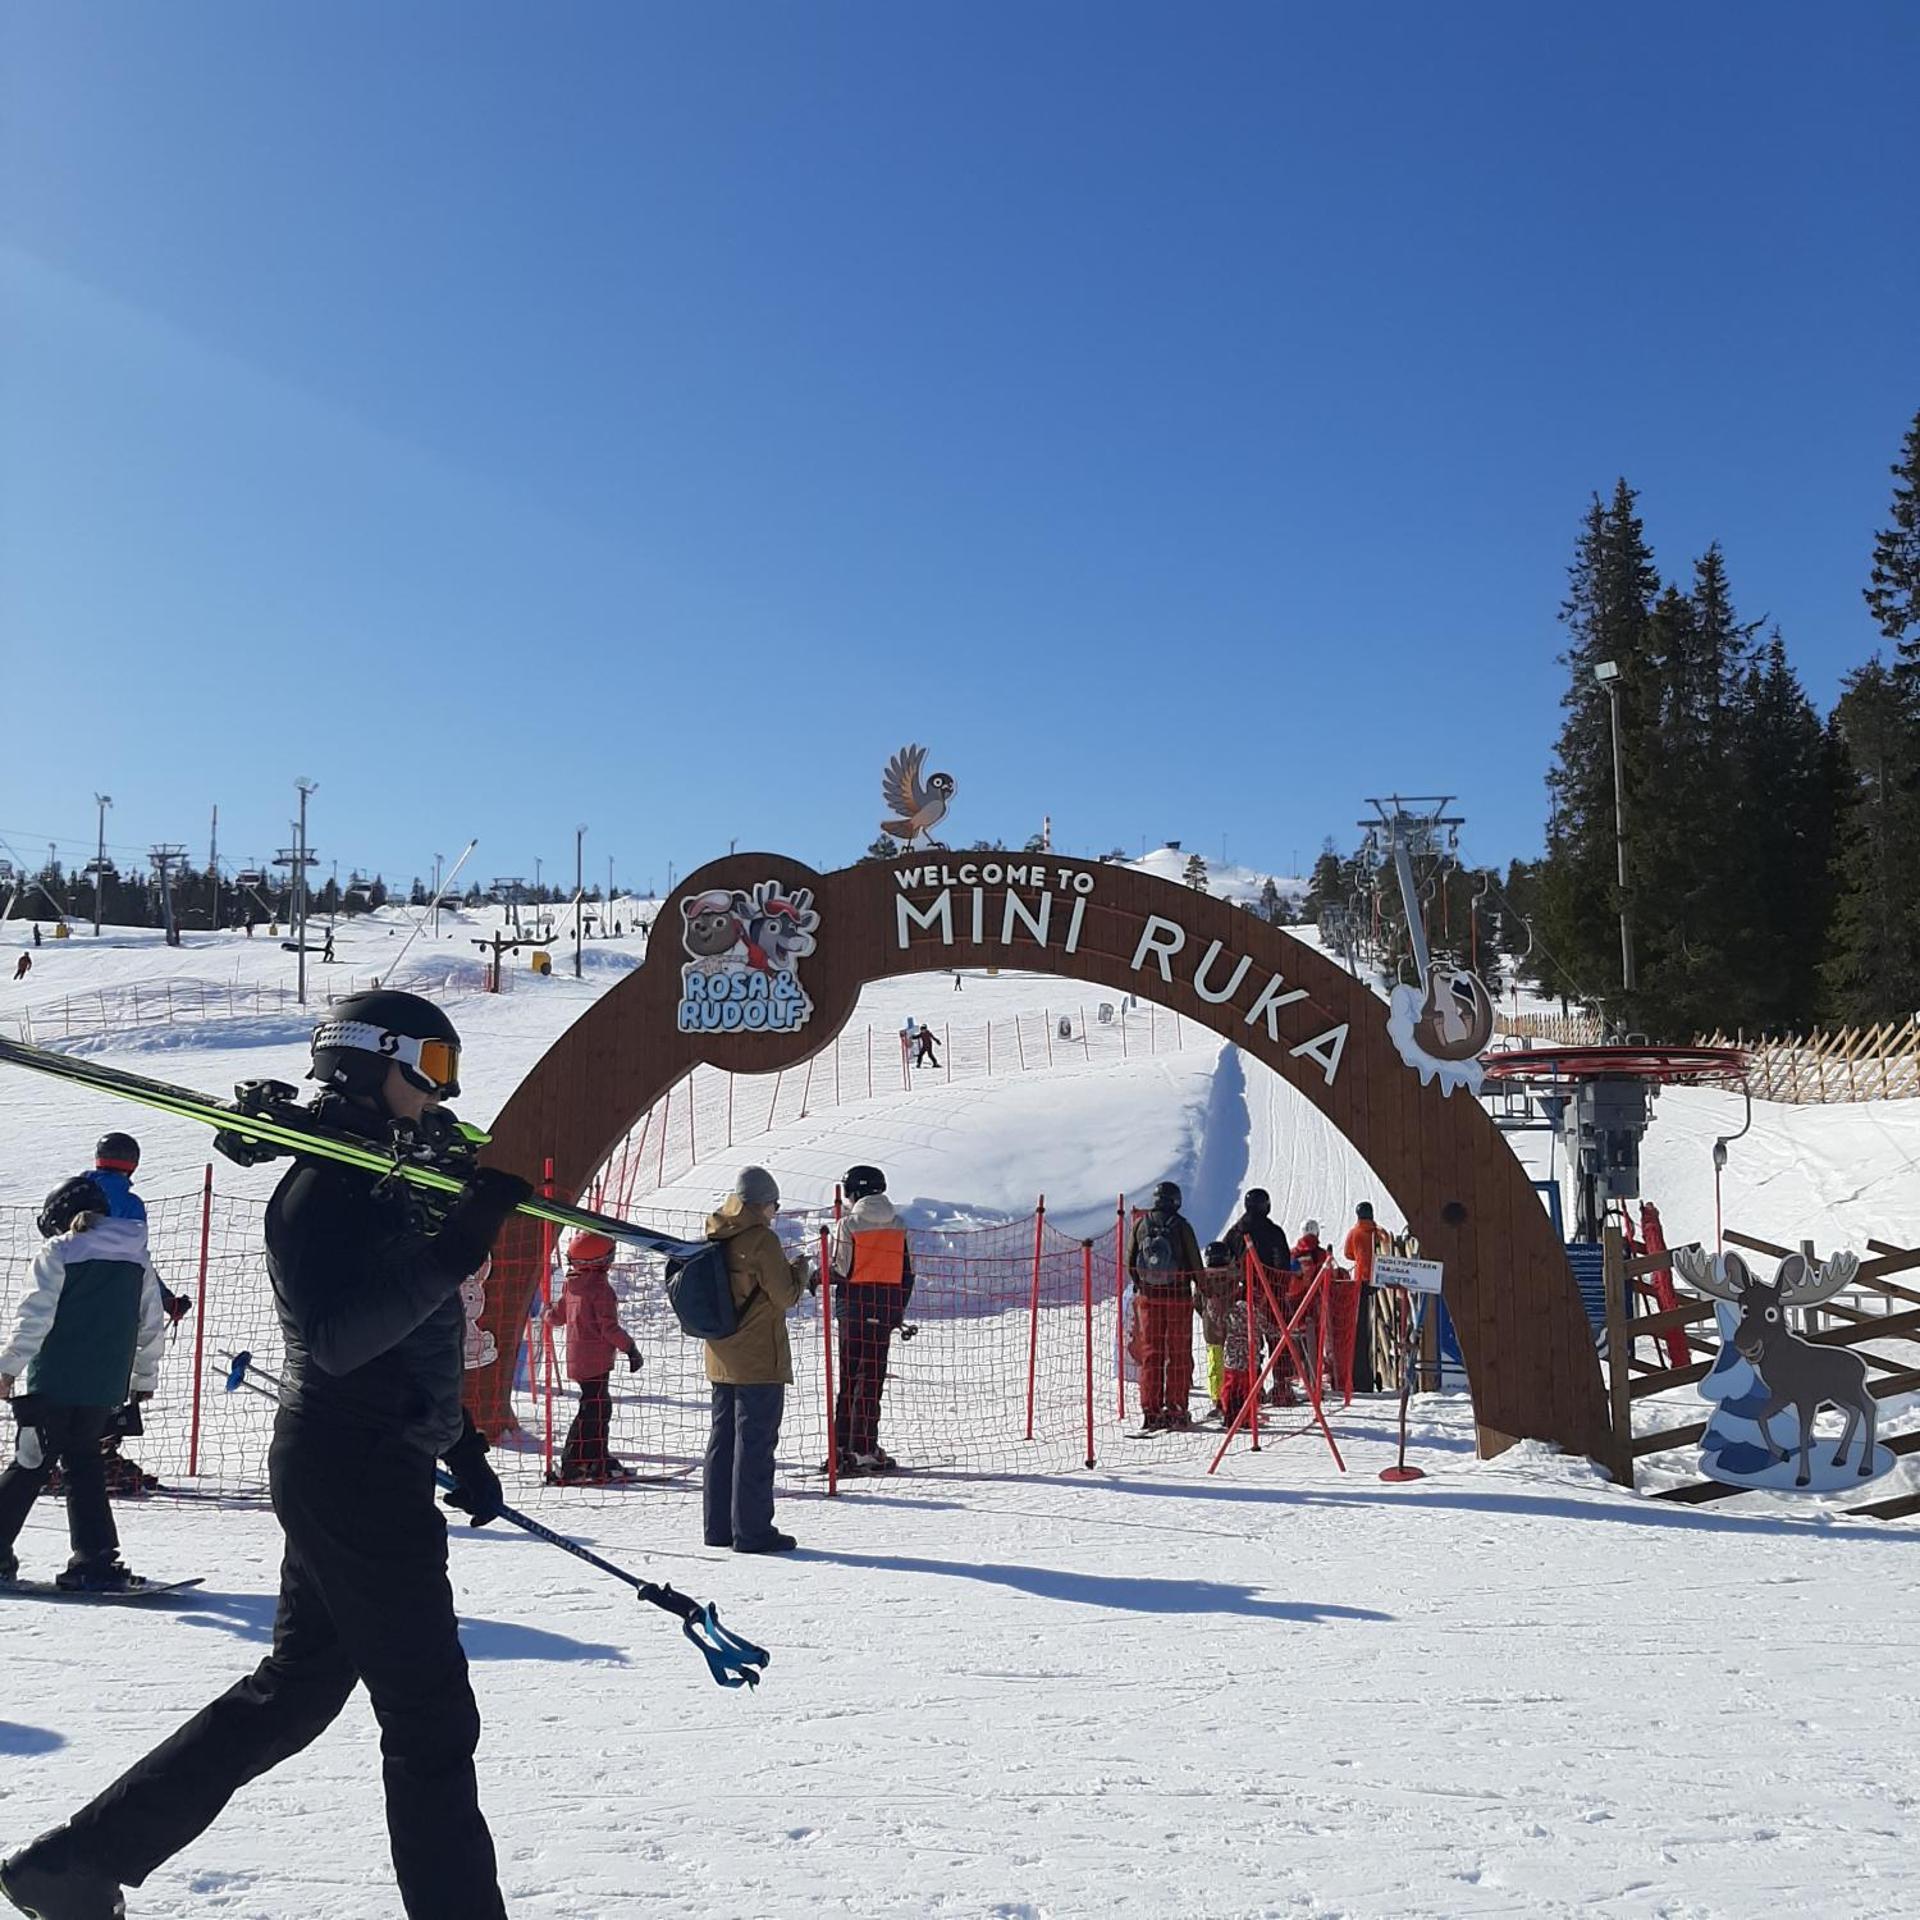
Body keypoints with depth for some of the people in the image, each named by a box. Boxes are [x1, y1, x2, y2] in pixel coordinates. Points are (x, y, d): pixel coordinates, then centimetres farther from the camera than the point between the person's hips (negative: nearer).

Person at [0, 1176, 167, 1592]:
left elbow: (34, 1317, -10)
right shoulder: (138, 1259, 11)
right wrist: (145, 1378, 23)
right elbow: (153, 1326, 14)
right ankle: (97, 1560, 6)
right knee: (84, 1464, 13)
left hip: (52, 1381, -4)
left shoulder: (58, 1252, -4)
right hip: (105, 1387, 4)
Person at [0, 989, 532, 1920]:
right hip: (354, 1471, -10)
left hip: (371, 1468, 10)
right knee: (433, 1723, -2)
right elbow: (335, 1339, -27)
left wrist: (460, 1443, 25)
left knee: (291, 1691, 17)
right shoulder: (321, 1187, -14)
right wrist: (455, 1250, -35)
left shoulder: (390, 1179, 14)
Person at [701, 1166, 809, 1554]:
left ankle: (719, 1527, 19)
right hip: (759, 1361, -8)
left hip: (721, 1359, 8)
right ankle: (752, 1531, 0)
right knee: (755, 1443, -2)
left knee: (723, 1439, 14)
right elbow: (786, 1296, -13)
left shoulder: (714, 1239, 8)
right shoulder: (762, 1239, -15)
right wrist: (799, 1269, 5)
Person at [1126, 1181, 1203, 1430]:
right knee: (1179, 1354, 5)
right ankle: (1175, 1411, 4)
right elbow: (1195, 1264, -4)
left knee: (1150, 1353, 9)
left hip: (1147, 1297, 3)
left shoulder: (1141, 1224, 1)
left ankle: (1150, 1411, 7)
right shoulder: (1180, 1226, -9)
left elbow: (1130, 1262, 8)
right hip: (1178, 1296, -3)